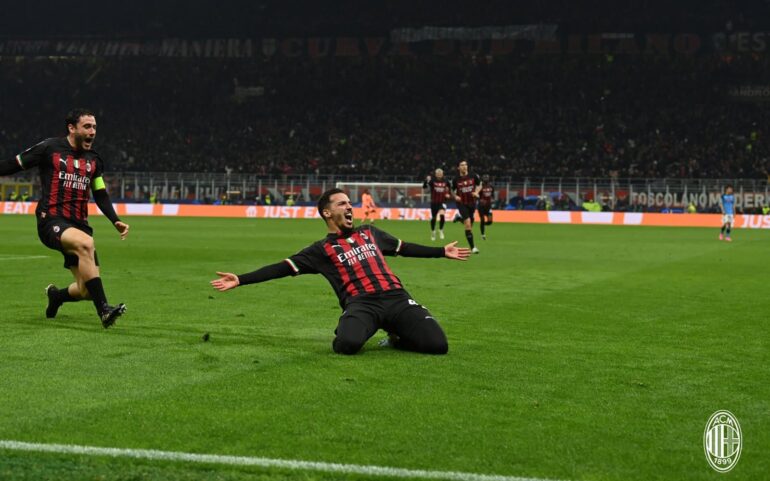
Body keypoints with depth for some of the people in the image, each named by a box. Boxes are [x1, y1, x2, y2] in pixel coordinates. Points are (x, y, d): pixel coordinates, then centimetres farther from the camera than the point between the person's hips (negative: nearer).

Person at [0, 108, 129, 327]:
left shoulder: (94, 160, 14)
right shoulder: (49, 149, -1)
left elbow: (101, 195, 19)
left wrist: (115, 221, 6)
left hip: (79, 225, 6)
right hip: (51, 221, -6)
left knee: (86, 290, -2)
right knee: (85, 243, -37)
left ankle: (56, 296, 34)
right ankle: (103, 310, -37)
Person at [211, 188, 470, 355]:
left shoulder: (369, 232, 25)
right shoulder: (322, 249, 10)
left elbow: (404, 248, 36)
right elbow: (284, 267, 3)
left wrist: (442, 251, 40)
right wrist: (240, 280, -7)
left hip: (396, 297, 4)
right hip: (361, 304, -3)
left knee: (437, 345, -17)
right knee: (348, 344, -37)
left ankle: (396, 338, 14)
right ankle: (347, 334, 3)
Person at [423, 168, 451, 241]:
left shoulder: (445, 181, -1)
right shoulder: (432, 181, -10)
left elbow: (448, 188, 21)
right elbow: (424, 187, -24)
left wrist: (448, 194, 8)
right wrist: (426, 180, -40)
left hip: (442, 202, 0)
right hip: (434, 202, 0)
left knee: (442, 214, -23)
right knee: (434, 218, 8)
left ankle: (441, 230, -1)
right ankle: (433, 232, 32)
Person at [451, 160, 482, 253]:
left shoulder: (473, 176, -4)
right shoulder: (456, 180, -6)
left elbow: (479, 185, 11)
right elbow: (452, 191, 8)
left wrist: (476, 192, -8)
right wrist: (455, 196, -12)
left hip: (472, 203, 3)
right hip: (462, 204, -3)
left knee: (470, 224, 15)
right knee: (468, 224, -17)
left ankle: (460, 218, 50)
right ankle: (472, 247, -14)